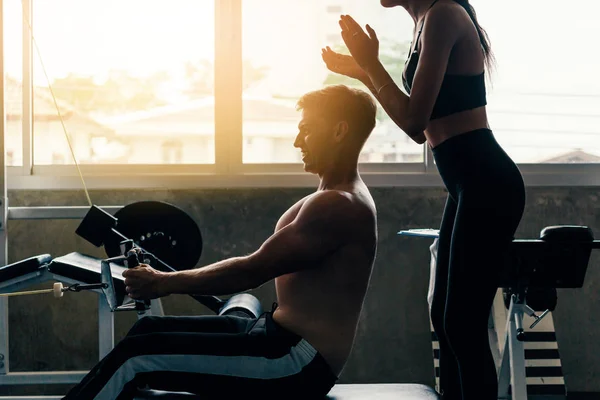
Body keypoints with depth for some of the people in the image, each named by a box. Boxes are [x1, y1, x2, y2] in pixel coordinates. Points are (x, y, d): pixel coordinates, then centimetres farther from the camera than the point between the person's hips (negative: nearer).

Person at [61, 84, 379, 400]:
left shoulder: (339, 206, -17)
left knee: (135, 357, -12)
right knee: (150, 330, 13)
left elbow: (253, 270, -19)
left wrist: (165, 283, -11)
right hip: (281, 337, 10)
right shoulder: (332, 199, 16)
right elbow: (263, 269, 18)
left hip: (299, 364, -10)